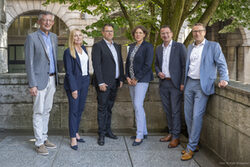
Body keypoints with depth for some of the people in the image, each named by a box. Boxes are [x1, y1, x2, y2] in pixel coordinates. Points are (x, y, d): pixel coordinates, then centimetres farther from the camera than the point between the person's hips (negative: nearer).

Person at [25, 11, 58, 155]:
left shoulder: (54, 37, 12)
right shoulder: (32, 37, -8)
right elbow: (29, 62, -11)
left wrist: (56, 78, 16)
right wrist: (32, 84, -16)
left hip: (52, 79, 6)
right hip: (39, 80, -6)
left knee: (47, 111, 12)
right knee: (39, 112, -2)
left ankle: (44, 138, 22)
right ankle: (39, 143, 5)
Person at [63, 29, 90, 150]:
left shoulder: (83, 48, 11)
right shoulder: (68, 52, -10)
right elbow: (69, 72, -13)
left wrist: (87, 79, 12)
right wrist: (73, 88, -17)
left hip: (85, 82, 7)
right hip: (74, 82, -7)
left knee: (80, 108, 12)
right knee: (73, 110, -4)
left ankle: (76, 132, 25)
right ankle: (73, 138, 0)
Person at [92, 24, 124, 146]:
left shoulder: (117, 46, 16)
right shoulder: (98, 46, -6)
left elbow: (120, 63, 18)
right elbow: (96, 65, -12)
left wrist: (121, 79, 10)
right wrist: (100, 83, -18)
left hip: (114, 83, 6)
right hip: (104, 83, -6)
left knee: (109, 108, 14)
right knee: (102, 108, -1)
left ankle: (108, 130, 23)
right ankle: (101, 134, 6)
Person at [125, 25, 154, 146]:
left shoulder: (148, 46, -7)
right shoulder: (131, 46, 14)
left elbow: (147, 65, -13)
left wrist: (136, 79, -13)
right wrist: (127, 77, 2)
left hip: (141, 80, -7)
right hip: (131, 80, 7)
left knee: (138, 105, -13)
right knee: (136, 106, 9)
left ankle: (140, 136, -6)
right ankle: (144, 132, 20)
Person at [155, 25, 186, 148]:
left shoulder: (179, 47, -5)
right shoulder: (159, 49, 12)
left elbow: (185, 65, -7)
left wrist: (183, 83, -13)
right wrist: (158, 72, 0)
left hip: (175, 83, -5)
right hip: (163, 84, 6)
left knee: (175, 110, -3)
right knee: (167, 110, 12)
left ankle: (176, 137, 5)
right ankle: (171, 133, 24)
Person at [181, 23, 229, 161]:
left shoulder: (213, 46, 0)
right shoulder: (190, 47, 16)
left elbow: (221, 64, -3)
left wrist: (224, 79, -17)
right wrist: (183, 82, 15)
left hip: (202, 85, -6)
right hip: (189, 84, 6)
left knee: (197, 116, -10)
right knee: (188, 115, 7)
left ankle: (191, 148, -2)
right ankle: (193, 143, 20)